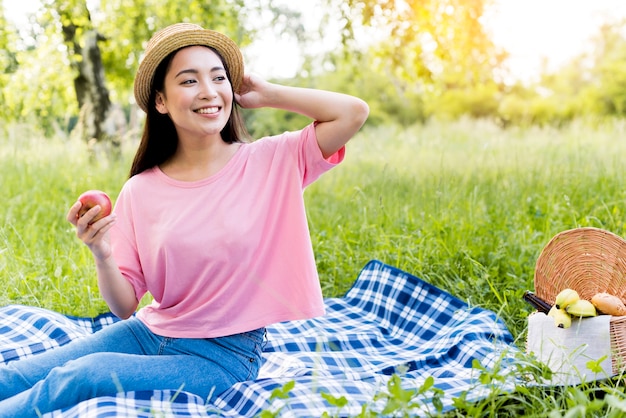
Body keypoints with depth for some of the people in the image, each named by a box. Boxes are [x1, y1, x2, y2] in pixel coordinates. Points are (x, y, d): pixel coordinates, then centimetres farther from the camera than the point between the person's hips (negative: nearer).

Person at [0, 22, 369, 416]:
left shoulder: (270, 162, -7)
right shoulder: (139, 191, -2)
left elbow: (354, 112, -17)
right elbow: (125, 306, 1)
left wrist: (267, 94, -8)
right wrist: (102, 255, -21)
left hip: (224, 355, -3)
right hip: (148, 332, 3)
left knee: (80, 377, -24)